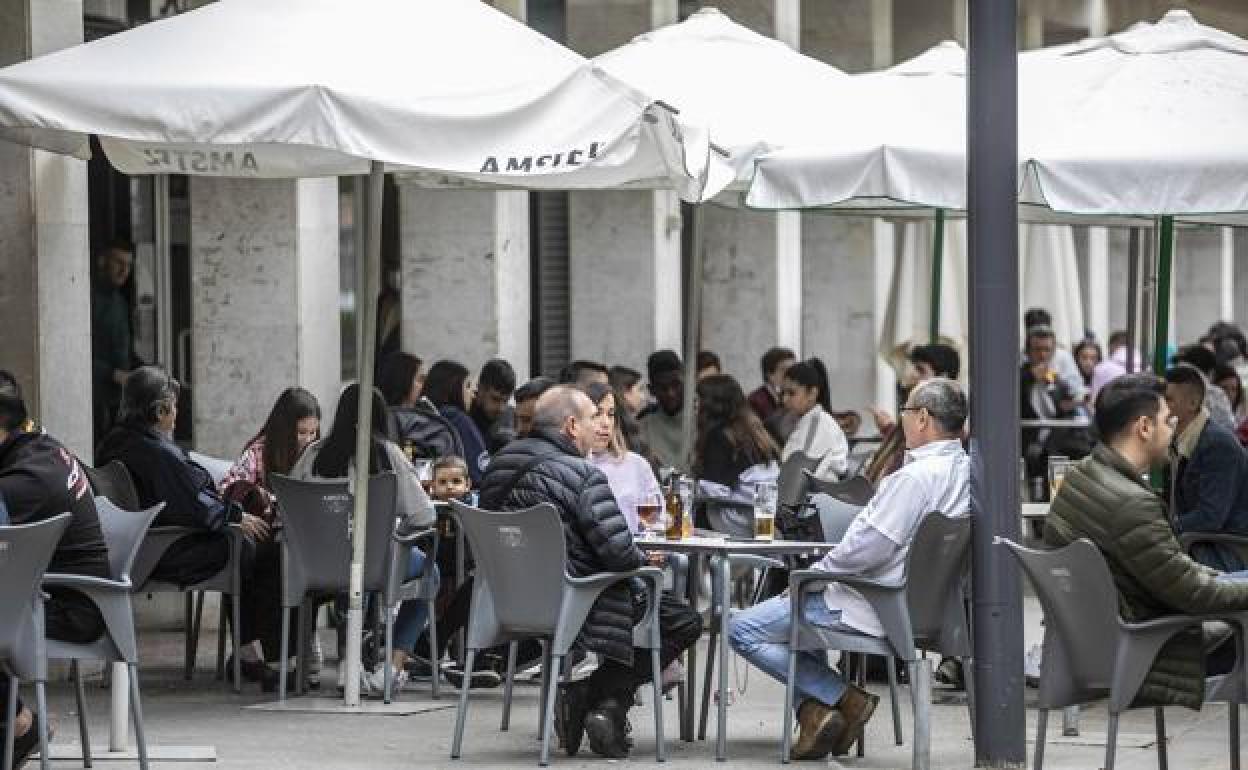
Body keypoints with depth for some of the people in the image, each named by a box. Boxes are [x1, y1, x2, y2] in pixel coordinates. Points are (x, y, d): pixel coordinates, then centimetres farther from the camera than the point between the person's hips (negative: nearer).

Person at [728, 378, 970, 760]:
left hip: (870, 608, -10)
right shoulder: (963, 469, 5)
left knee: (743, 630, -4)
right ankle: (814, 707, 14)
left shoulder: (915, 477, -24)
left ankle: (845, 698, -3)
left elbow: (866, 548, -25)